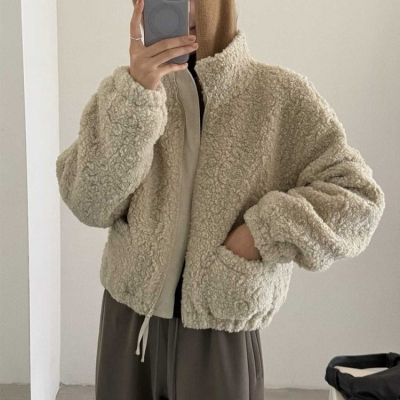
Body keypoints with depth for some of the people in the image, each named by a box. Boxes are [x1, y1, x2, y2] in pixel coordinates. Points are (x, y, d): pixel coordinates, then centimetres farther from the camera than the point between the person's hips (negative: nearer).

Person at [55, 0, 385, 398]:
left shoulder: (281, 94, -7)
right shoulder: (122, 92, 0)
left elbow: (358, 199, -5)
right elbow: (89, 203, -12)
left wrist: (267, 231, -18)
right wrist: (134, 96, -23)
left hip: (220, 332, -2)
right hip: (129, 320, 2)